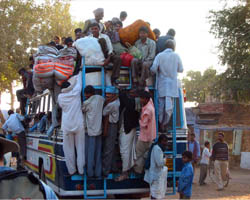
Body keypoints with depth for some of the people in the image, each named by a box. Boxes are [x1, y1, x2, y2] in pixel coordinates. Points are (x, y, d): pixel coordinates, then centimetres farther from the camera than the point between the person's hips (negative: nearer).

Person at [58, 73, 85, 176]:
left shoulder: (60, 97, 1)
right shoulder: (75, 92, 0)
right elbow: (79, 82, 16)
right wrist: (79, 74, 33)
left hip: (67, 126, 0)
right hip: (79, 125, 0)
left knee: (68, 149, 8)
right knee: (80, 148, 6)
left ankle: (71, 170, 11)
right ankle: (81, 170, 6)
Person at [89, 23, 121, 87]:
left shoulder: (105, 36, 0)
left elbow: (110, 49, -6)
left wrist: (108, 59, -22)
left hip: (106, 54, 2)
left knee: (118, 58, -27)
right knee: (101, 40, -22)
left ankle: (114, 79, -27)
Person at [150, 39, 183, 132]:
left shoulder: (160, 55, -3)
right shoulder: (176, 56, -1)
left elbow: (153, 68, -13)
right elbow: (181, 69, 7)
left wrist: (158, 72, 9)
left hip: (161, 83, 1)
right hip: (172, 83, -1)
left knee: (161, 104, 11)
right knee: (169, 105, 1)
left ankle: (161, 124, 18)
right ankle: (164, 124, -1)